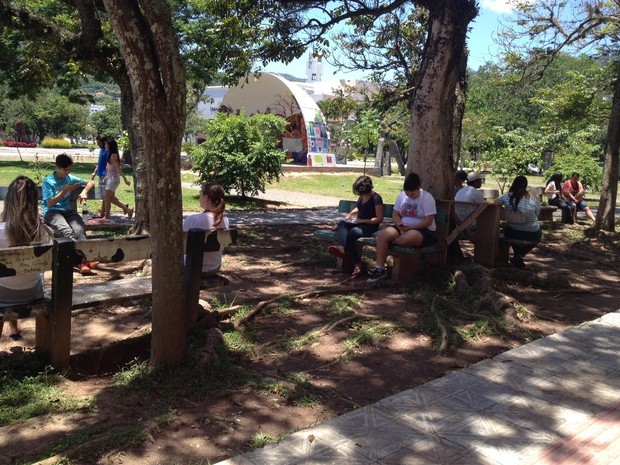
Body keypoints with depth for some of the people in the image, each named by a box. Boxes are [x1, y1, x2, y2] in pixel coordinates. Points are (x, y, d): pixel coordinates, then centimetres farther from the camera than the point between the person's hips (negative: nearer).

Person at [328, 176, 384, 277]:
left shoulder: (376, 199, -13)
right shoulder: (362, 197, 11)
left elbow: (379, 218, -16)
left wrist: (362, 220, -18)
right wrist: (351, 213, 9)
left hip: (370, 226, -8)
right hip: (359, 223, 8)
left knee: (351, 234, -33)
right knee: (342, 223, -18)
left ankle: (358, 265, -32)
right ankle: (341, 247, -45)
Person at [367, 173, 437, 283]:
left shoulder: (427, 198, -12)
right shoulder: (402, 195, 7)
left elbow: (428, 221, -17)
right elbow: (395, 214, 9)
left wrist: (409, 227, -21)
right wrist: (400, 225, -13)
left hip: (425, 231, -6)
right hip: (403, 228, 6)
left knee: (408, 238, -40)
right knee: (382, 234, -20)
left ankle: (391, 243, -5)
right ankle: (380, 269, -19)